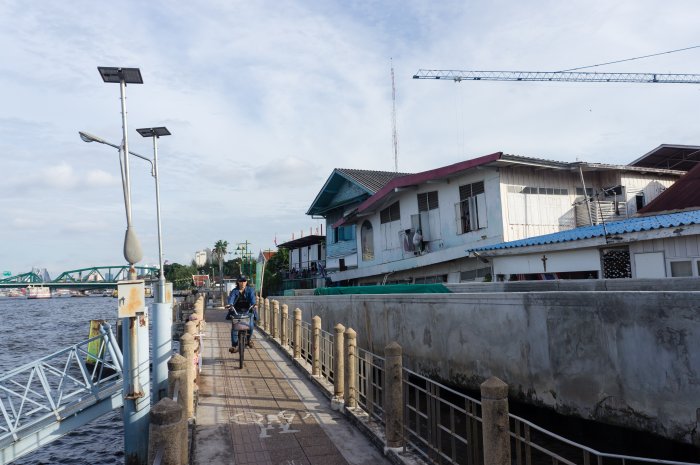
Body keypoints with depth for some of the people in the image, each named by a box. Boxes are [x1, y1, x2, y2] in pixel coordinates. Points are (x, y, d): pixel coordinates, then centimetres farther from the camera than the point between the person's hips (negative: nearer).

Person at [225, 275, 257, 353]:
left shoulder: (250, 290, 5)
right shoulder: (234, 291, 7)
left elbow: (252, 297, -14)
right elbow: (231, 298, -13)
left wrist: (253, 304, -36)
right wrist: (230, 304, -36)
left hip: (248, 311, -1)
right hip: (237, 311, 1)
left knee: (250, 325, -20)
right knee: (234, 327, -18)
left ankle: (249, 339, 10)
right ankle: (234, 346, -15)